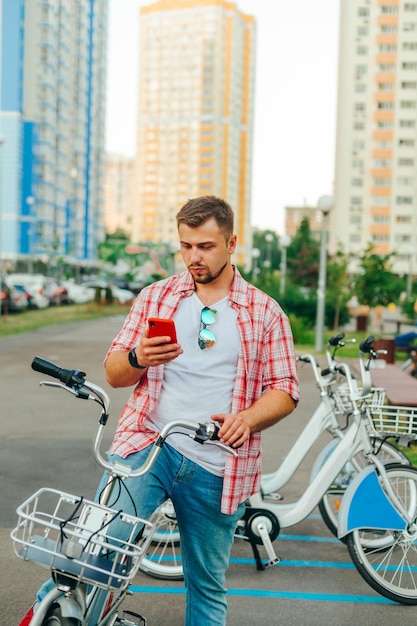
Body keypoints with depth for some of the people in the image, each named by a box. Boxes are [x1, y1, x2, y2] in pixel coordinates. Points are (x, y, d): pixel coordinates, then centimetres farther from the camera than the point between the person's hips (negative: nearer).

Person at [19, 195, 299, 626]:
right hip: (146, 445, 0)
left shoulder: (265, 312, 8)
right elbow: (114, 373, 10)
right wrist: (139, 358, -13)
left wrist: (247, 418, -16)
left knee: (207, 585, 12)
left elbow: (284, 389, 5)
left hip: (217, 467, 0)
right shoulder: (155, 297, 11)